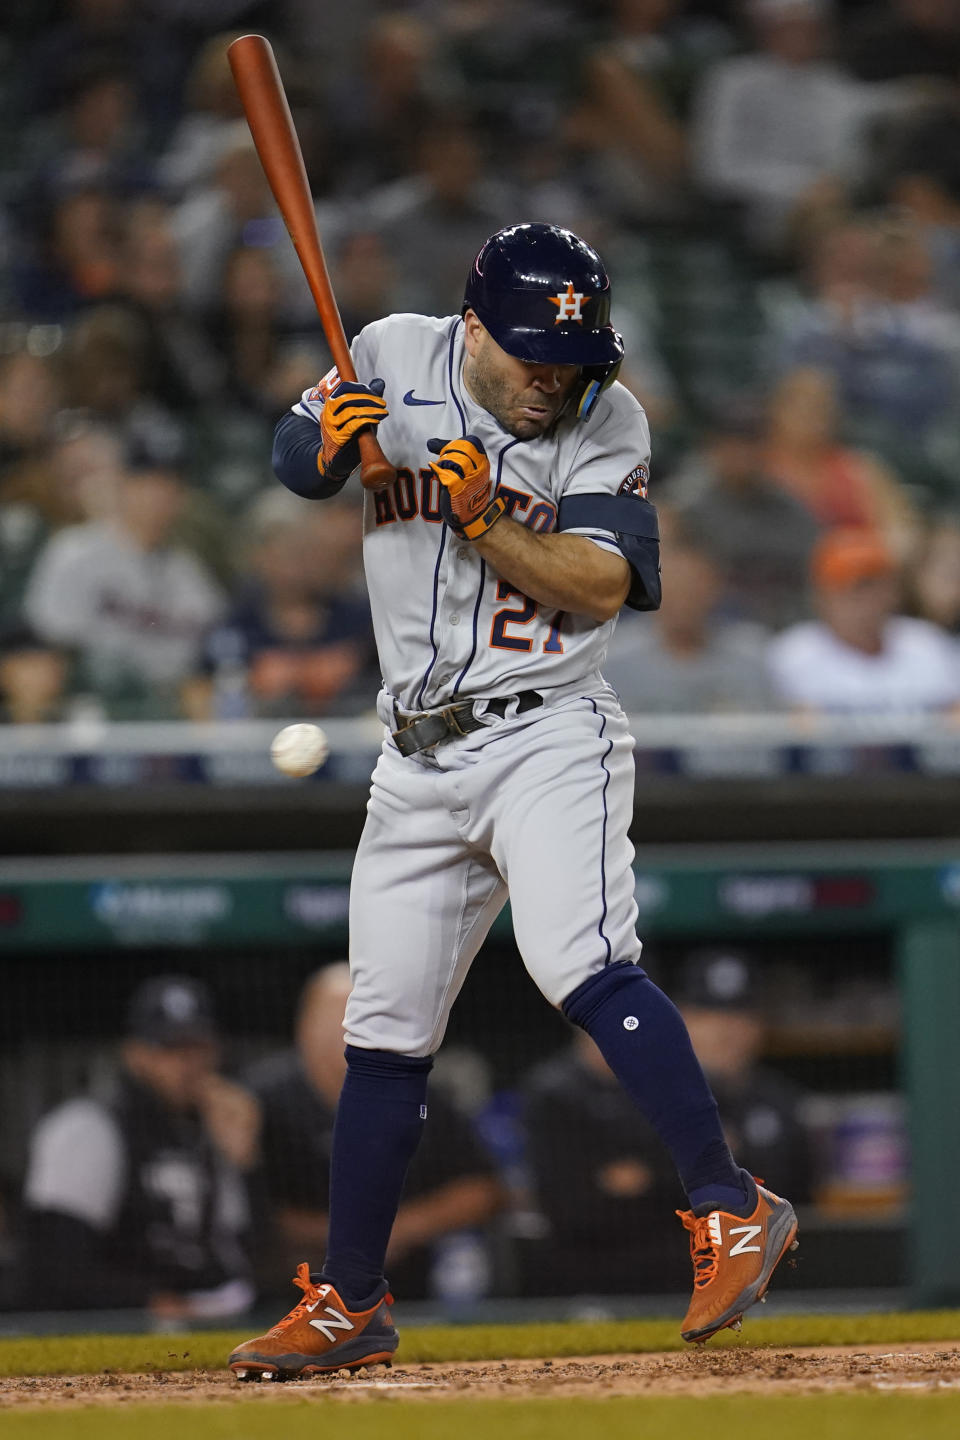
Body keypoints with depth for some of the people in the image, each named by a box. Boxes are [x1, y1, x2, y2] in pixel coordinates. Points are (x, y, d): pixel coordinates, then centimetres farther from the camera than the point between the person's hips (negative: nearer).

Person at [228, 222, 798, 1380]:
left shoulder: (606, 419, -6)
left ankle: (730, 1213, -28)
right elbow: (295, 461, 6)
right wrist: (334, 434, -16)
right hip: (416, 759, 4)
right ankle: (346, 1307, 19)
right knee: (383, 1029, 8)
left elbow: (602, 586, -14)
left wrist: (483, 521, -27)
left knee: (581, 968, -27)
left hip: (547, 736, -4)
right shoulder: (397, 358, 3)